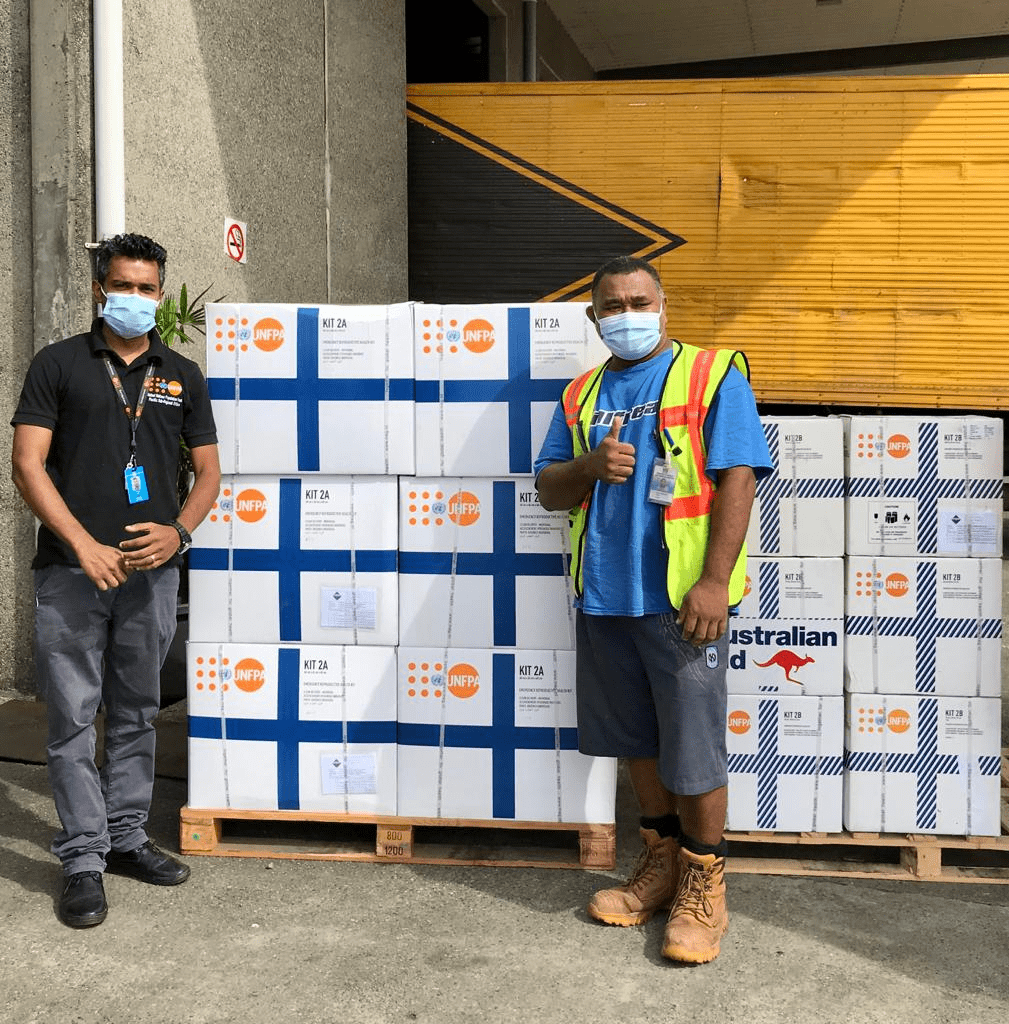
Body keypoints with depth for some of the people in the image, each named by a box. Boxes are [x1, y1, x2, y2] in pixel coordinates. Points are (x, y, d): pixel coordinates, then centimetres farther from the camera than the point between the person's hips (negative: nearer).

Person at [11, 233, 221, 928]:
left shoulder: (182, 375, 12)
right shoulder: (59, 364, 3)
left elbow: (208, 472, 14)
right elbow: (27, 462, -4)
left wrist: (178, 531, -6)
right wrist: (84, 545, -13)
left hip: (152, 571, 3)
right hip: (72, 571, -3)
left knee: (137, 714, 12)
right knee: (74, 718, -1)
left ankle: (126, 837, 25)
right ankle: (84, 858, 9)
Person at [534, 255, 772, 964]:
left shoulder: (711, 375, -2)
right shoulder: (582, 394, 14)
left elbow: (737, 480, -9)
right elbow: (548, 489, 13)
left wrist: (714, 582, -18)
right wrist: (589, 466, -10)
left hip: (682, 598, -5)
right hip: (604, 597, 6)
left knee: (694, 748, -1)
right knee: (639, 739, 15)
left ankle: (703, 888, 15)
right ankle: (662, 863, 31)